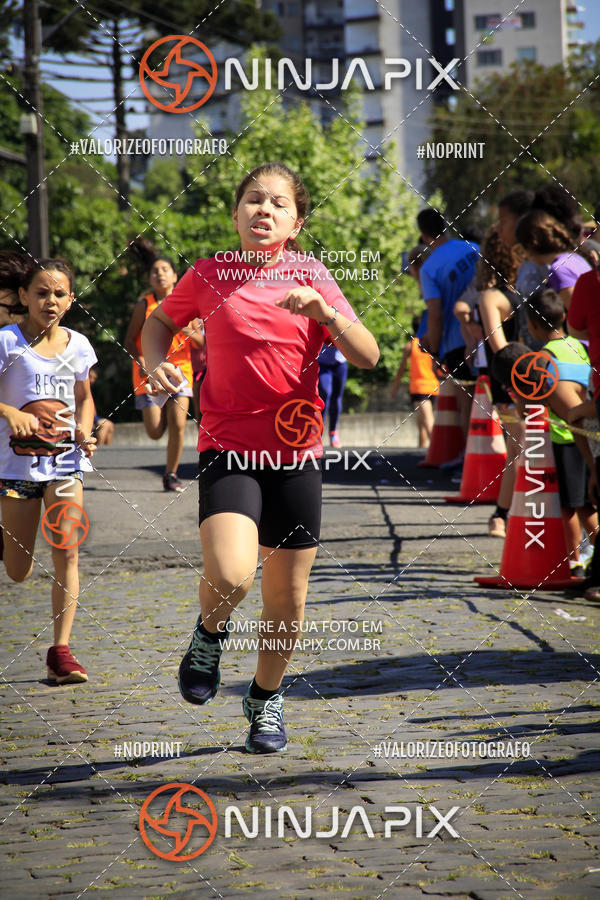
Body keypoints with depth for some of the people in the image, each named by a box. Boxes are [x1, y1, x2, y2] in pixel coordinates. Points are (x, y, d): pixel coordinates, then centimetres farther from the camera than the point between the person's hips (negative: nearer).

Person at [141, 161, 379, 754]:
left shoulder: (310, 276, 1)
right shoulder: (209, 275, 0)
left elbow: (368, 357, -4)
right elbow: (160, 321, 18)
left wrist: (326, 312, -21)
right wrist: (156, 364, -2)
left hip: (296, 451, 2)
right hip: (227, 448, -2)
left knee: (287, 599, 8)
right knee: (230, 577, -25)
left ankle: (266, 698, 33)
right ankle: (210, 633, 11)